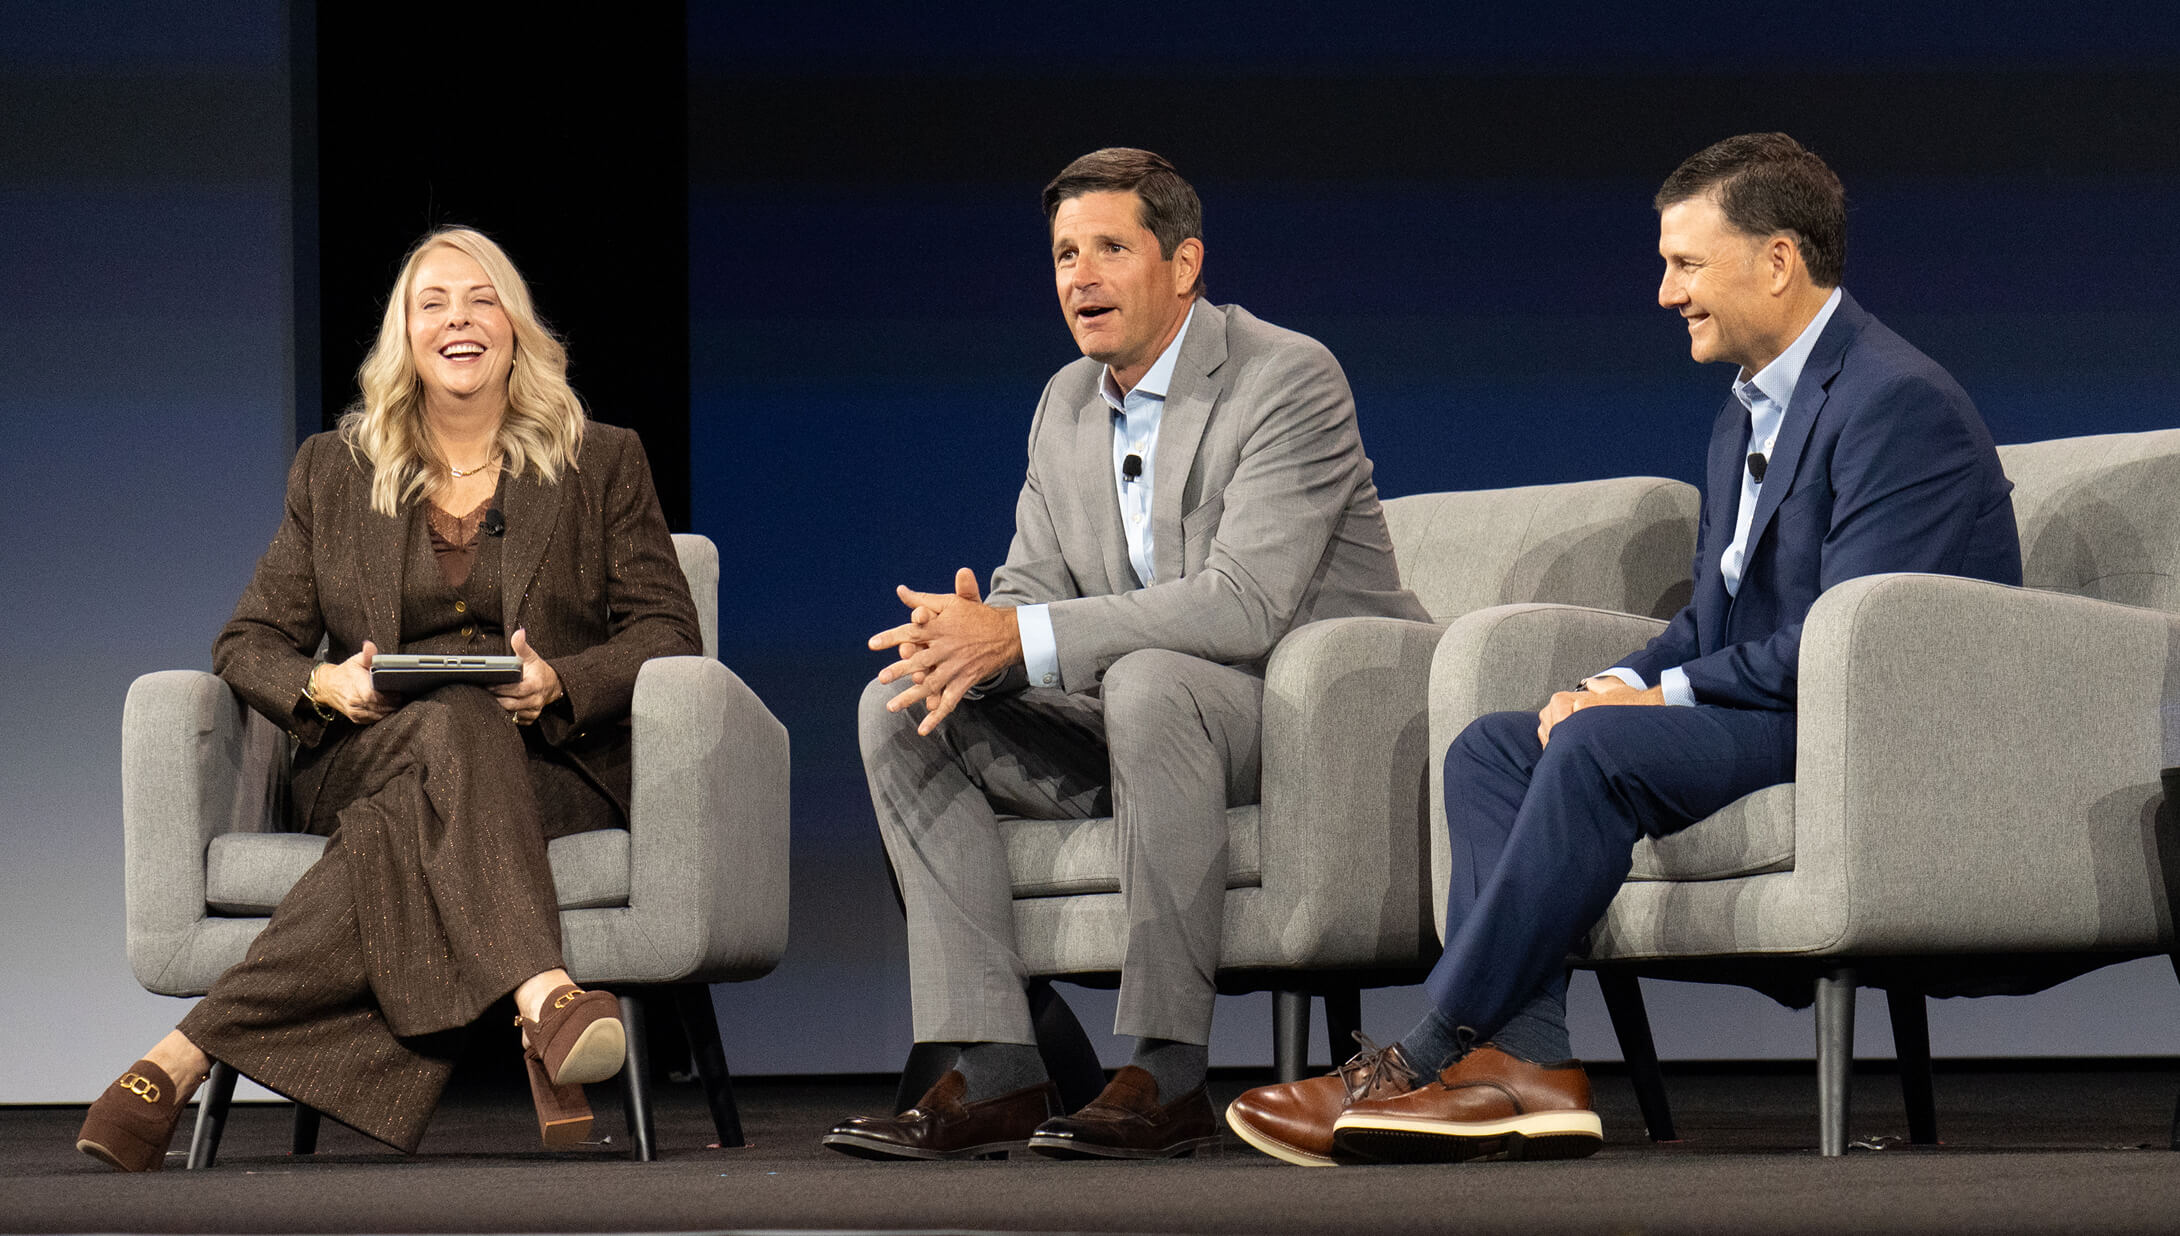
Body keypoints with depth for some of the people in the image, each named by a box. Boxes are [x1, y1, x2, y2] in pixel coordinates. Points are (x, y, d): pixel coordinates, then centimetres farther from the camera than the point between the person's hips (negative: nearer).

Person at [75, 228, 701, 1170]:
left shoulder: (603, 465, 14)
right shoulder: (334, 472, 18)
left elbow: (666, 631, 7)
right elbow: (249, 643, 15)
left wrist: (559, 683, -15)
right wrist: (324, 686, -11)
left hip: (548, 765, 0)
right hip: (359, 763, 0)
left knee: (412, 828, -39)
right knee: (452, 729, -40)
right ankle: (543, 997, -61)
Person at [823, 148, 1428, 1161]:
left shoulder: (1289, 381, -15)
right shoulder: (1066, 406, 11)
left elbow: (1246, 605, -27)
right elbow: (1032, 586, 8)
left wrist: (1021, 640, -31)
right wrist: (968, 638, -19)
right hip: (1139, 726, 8)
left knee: (1148, 682, -39)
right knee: (902, 709, -9)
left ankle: (1167, 1075, -35)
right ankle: (993, 1076, -17)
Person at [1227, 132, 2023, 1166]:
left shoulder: (1897, 402, -15)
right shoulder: (1749, 412, 18)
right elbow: (1713, 618, 19)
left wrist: (1663, 693, -17)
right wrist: (1622, 684, -3)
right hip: (1775, 722, 10)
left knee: (1598, 748, -28)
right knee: (1491, 749, -2)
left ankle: (1428, 1060, -25)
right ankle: (1523, 1065, -19)